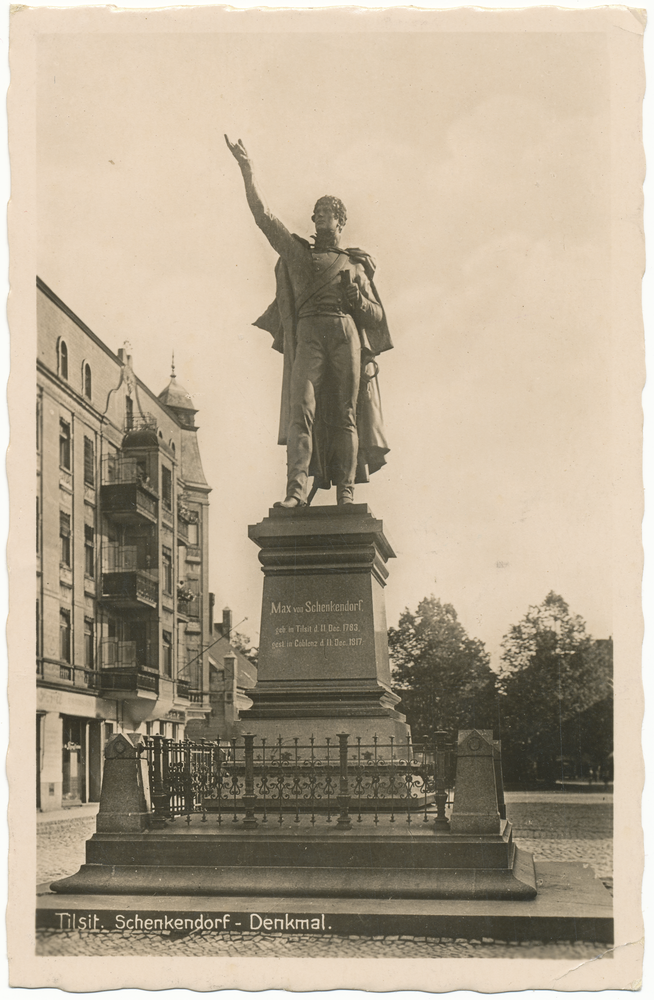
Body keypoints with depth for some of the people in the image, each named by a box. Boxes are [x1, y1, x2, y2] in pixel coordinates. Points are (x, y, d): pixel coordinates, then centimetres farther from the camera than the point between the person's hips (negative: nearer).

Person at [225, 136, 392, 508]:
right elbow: (264, 215, 17)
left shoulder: (357, 265, 23)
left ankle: (346, 492, -8)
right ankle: (297, 489, -25)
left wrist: (355, 296, -1)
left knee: (345, 414, -7)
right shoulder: (298, 253, 23)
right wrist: (247, 168, 14)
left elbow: (377, 316, 19)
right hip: (309, 335, 0)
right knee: (302, 409, -16)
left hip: (348, 334, 1)